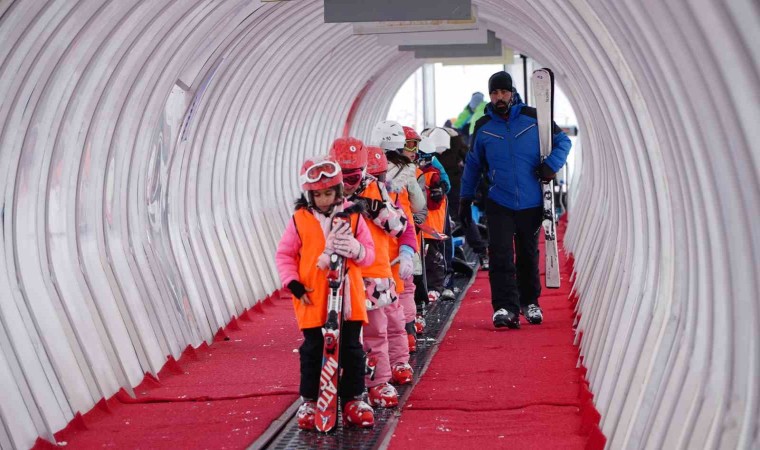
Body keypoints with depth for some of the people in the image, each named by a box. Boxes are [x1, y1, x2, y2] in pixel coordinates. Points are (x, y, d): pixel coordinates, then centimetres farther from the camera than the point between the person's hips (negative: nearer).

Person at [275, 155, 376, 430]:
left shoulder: (352, 216, 1)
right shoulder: (300, 220, -2)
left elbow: (369, 253, 2)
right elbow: (284, 254, 4)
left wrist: (356, 250, -21)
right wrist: (294, 284, -7)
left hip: (348, 297, 1)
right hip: (312, 300, -1)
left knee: (351, 349, 6)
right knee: (313, 350, 6)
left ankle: (353, 400, 17)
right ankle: (309, 402, 17)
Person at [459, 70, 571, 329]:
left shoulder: (533, 118, -3)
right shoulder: (483, 127, 3)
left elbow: (563, 141, 9)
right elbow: (473, 165, 15)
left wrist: (552, 164, -10)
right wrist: (465, 199, 16)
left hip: (531, 203, 0)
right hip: (499, 204, 0)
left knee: (528, 255, 13)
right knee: (500, 255, -13)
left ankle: (530, 302, 28)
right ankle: (505, 307, -14)